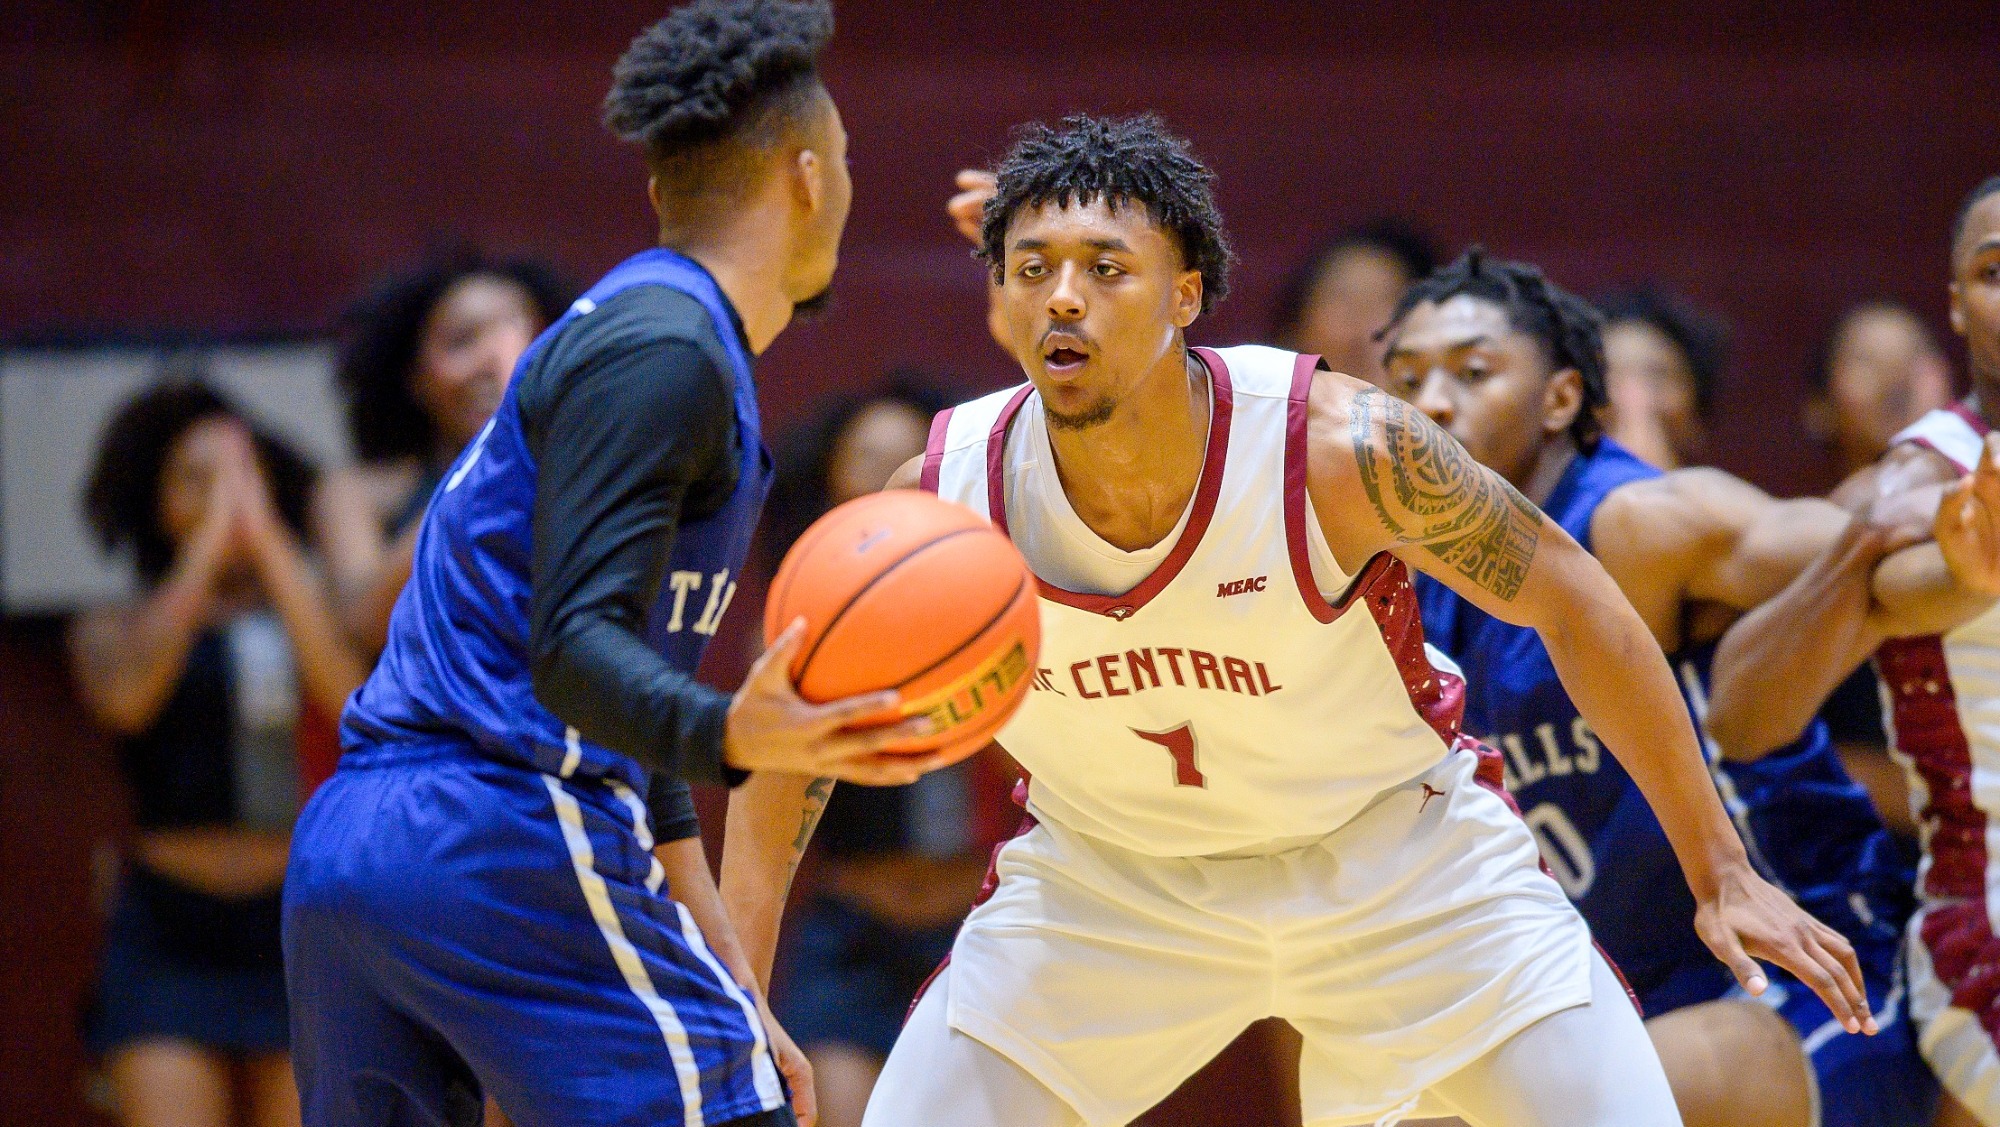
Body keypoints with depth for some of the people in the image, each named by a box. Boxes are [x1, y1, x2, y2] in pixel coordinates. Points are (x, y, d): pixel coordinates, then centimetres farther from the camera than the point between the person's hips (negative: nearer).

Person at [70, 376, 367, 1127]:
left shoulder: (309, 610, 11)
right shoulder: (116, 631, 10)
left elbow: (355, 703, -11)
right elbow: (125, 697, -13)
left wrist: (266, 540, -9)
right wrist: (207, 546, -8)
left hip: (300, 928, 1)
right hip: (171, 930, -1)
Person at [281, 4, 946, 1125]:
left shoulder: (642, 332, 25)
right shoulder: (664, 348, -7)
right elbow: (575, 648, -17)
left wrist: (730, 1001, 28)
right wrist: (734, 738, -37)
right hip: (507, 843, -10)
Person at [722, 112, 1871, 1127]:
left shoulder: (1343, 446, -28)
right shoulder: (943, 499, -23)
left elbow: (1568, 599, -13)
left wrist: (1721, 871, -9)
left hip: (1404, 856, -1)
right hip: (1106, 880, 1)